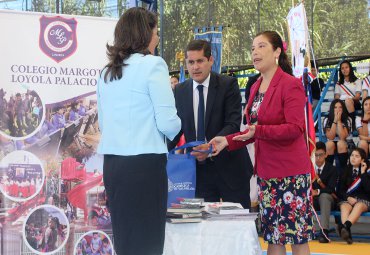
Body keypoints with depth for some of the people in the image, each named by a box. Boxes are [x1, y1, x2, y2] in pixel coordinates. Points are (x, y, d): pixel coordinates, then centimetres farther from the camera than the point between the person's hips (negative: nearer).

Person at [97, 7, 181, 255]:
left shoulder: (107, 73, 14)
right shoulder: (152, 65, -7)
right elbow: (167, 122, -12)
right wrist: (176, 128, 8)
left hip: (112, 163, 7)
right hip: (145, 163, -7)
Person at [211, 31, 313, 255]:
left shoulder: (291, 85, -11)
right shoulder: (256, 88, 14)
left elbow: (295, 128, -18)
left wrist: (259, 131, -29)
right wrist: (227, 141, 6)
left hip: (290, 171, -8)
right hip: (266, 171, 8)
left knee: (297, 236, -3)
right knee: (272, 236, 10)